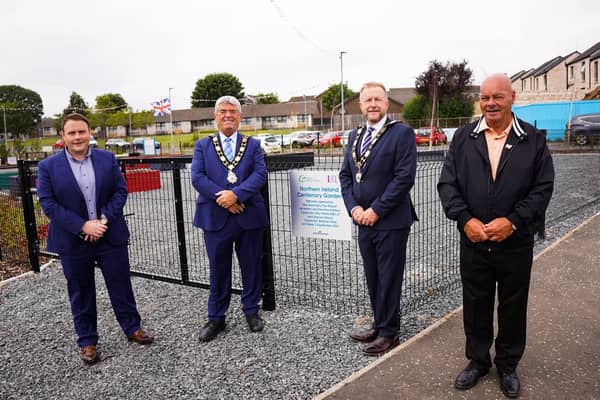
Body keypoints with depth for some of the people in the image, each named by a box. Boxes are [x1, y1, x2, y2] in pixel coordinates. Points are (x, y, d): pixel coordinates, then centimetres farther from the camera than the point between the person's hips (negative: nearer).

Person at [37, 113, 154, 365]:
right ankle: (87, 341, 28)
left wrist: (104, 220, -14)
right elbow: (48, 203, -8)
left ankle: (132, 328, 29)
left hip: (111, 236, 1)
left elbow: (120, 191, 0)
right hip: (73, 241, -1)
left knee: (121, 285, 10)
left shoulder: (107, 159, 1)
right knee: (80, 293, 12)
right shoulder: (48, 167, -4)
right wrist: (83, 226, -17)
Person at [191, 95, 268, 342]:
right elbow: (197, 177, -5)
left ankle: (251, 311, 30)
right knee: (218, 269, 10)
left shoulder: (253, 145, 7)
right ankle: (216, 318, 24)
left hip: (249, 216, 0)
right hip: (216, 218, 0)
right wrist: (222, 198, -17)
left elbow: (260, 174, -7)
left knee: (251, 266, 11)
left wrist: (236, 194, -20)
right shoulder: (202, 146, 8)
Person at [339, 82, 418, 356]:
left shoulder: (402, 133, -8)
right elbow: (345, 175, 11)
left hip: (390, 222, -6)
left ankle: (388, 333, 21)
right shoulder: (355, 136, 12)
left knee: (389, 279, 5)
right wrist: (354, 207, -4)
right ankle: (379, 325, 32)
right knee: (372, 279, 16)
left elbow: (405, 177, -15)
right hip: (364, 221, 6)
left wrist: (376, 210, -16)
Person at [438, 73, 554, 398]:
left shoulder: (533, 140, -1)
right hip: (473, 241, 1)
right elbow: (447, 183, -2)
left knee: (512, 306, 13)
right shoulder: (463, 138, 2)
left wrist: (513, 221, -15)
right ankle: (477, 360, 33)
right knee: (475, 304, 13)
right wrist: (465, 219, -15)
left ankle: (508, 365, 34)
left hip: (516, 243, -1)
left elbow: (543, 187, -4)